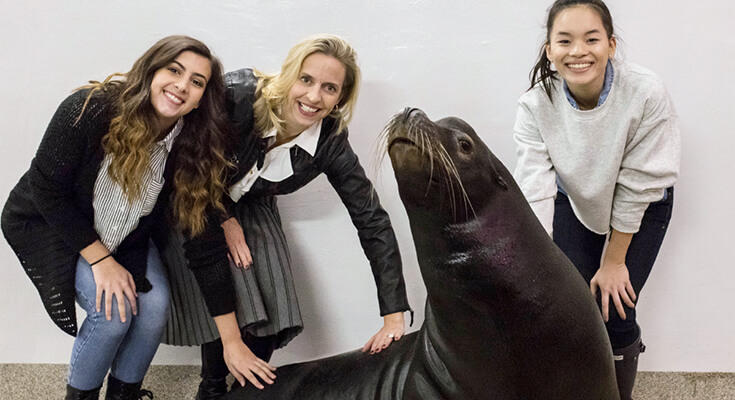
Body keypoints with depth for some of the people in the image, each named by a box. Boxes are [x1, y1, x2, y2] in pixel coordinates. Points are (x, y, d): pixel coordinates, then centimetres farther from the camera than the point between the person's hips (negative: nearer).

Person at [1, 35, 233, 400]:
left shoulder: (193, 148, -20)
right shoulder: (90, 109, -30)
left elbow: (206, 241, -18)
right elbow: (46, 191, -21)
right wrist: (101, 260, -21)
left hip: (126, 237, 4)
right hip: (49, 224, -3)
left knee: (155, 306, -16)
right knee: (112, 310, -20)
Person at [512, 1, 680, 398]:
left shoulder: (646, 94, -31)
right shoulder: (535, 105, -26)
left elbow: (635, 187, -22)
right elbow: (535, 191, -30)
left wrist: (614, 262, -13)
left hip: (640, 207, -1)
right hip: (574, 201, 2)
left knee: (614, 311, -8)